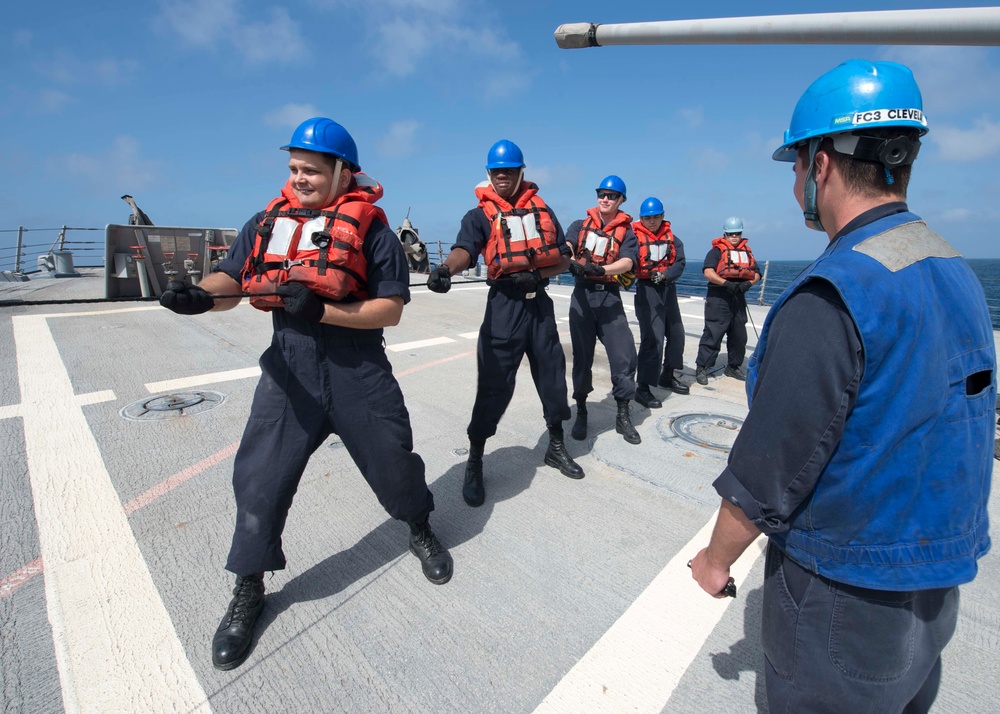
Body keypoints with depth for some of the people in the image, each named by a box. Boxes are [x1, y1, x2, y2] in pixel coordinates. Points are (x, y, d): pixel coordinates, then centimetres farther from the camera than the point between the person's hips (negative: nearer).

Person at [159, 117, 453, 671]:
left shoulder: (370, 227, -3)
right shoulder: (268, 221, 10)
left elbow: (390, 309, -10)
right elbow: (230, 279, 1)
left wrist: (320, 310, -20)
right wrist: (199, 296, -21)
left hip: (359, 372, -2)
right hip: (288, 371, 3)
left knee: (393, 462, 10)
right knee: (259, 478, 3)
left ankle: (420, 530, 42)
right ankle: (248, 592, 28)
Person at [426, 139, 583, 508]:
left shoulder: (542, 209, 12)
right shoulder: (480, 215, 0)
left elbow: (563, 258, 10)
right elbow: (464, 249, -21)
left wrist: (537, 274, -10)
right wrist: (446, 267, -44)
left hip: (539, 301, 4)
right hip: (504, 304, -4)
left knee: (552, 374, 11)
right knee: (494, 385, -6)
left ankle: (556, 447, 32)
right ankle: (474, 464, 10)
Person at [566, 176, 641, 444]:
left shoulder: (626, 231, 8)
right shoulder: (580, 225, 11)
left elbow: (627, 262, -11)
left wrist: (599, 269, -29)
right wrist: (573, 262, -32)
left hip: (609, 297, 0)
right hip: (582, 294, 0)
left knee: (624, 355, -5)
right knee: (582, 356, 5)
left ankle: (623, 416, 11)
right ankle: (581, 413, 19)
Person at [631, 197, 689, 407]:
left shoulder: (671, 238, 9)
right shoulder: (635, 237, -5)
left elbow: (680, 262, -4)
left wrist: (663, 275, -22)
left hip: (668, 289, 7)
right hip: (647, 289, -6)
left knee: (676, 334, 16)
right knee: (652, 338, -14)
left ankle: (667, 376, 36)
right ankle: (642, 388, -8)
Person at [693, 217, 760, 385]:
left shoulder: (747, 251, 18)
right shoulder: (717, 250, -1)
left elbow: (756, 273, 15)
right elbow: (708, 272, -15)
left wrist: (748, 283, -7)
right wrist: (726, 283, -26)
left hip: (738, 297, 7)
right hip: (719, 297, -7)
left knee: (739, 335, 12)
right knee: (713, 333, -10)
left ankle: (733, 367, 26)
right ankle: (702, 368, -5)